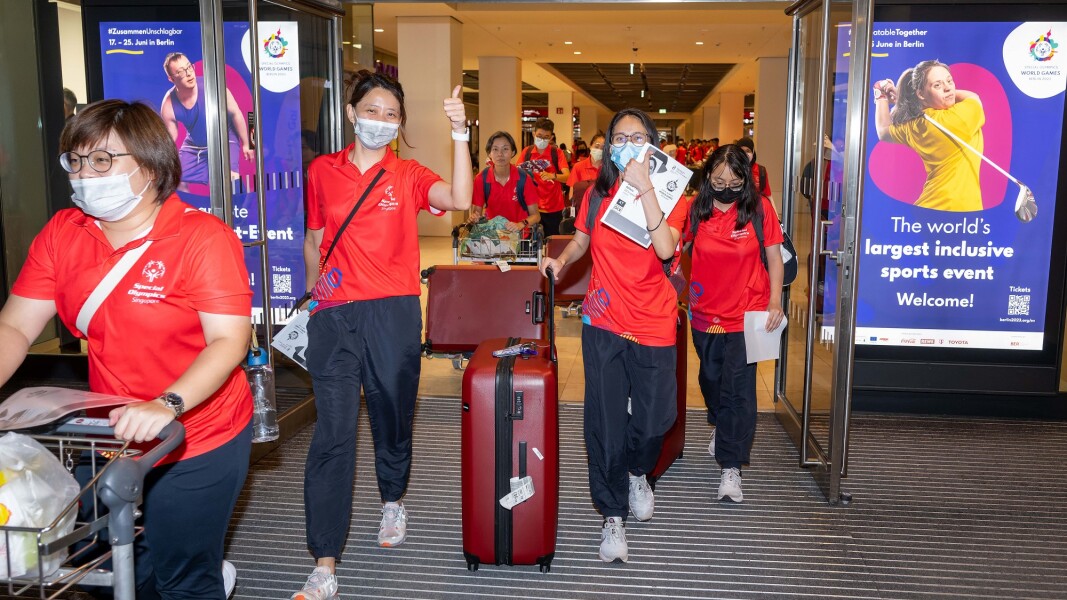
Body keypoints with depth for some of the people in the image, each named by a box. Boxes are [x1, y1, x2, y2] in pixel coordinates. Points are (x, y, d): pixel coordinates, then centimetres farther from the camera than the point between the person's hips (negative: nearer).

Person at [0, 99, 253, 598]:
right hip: (112, 438, 6)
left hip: (197, 445, -5)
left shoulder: (203, 238, -17)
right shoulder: (61, 234, -1)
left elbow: (229, 341, -24)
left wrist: (167, 405, -38)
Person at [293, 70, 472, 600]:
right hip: (334, 316, 0)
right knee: (332, 433, -6)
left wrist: (459, 134, -25)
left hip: (394, 314, 0)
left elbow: (460, 198, -17)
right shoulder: (322, 171, 8)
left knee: (393, 418, 15)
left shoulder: (408, 175, 3)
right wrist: (314, 287, 9)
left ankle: (392, 500, 46)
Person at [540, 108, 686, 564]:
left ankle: (637, 472, 41)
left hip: (653, 325, -1)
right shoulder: (596, 194, 3)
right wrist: (561, 259, -2)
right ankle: (612, 516, 16)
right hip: (602, 322, 1)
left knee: (654, 417, 6)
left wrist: (644, 187, -25)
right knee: (605, 420, 2)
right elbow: (582, 240, 19)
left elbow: (665, 248, -24)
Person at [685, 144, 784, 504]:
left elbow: (774, 257, -1)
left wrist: (775, 300, -9)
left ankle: (731, 467, 1)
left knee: (739, 390, -6)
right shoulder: (696, 209, -4)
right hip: (706, 311, 3)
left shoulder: (760, 208, -8)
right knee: (710, 377, 22)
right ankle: (720, 427, 51)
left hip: (747, 313, -3)